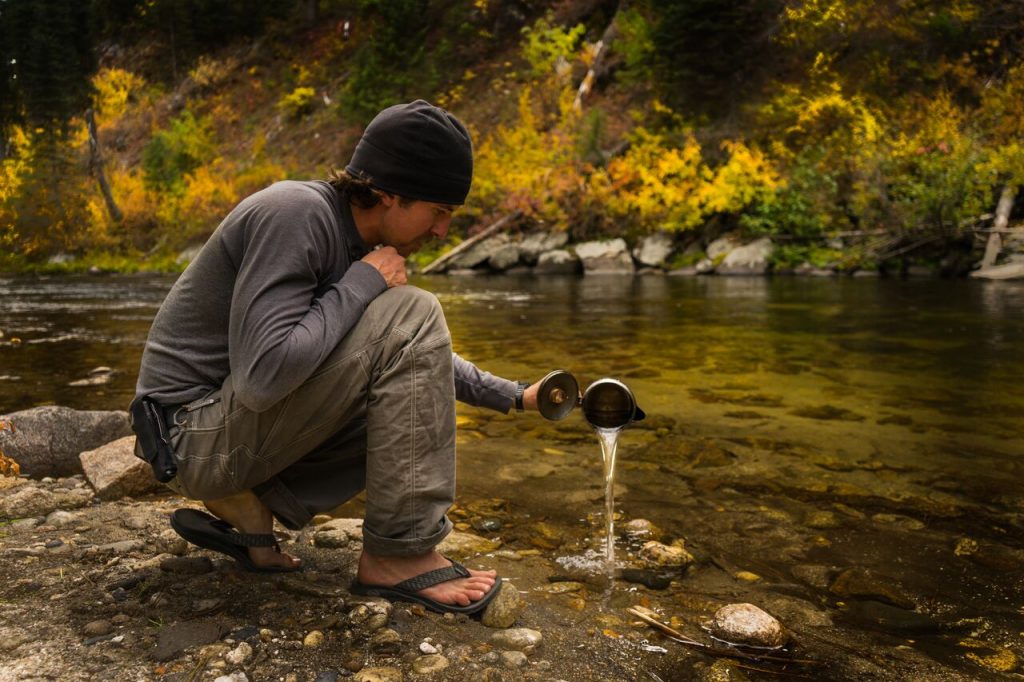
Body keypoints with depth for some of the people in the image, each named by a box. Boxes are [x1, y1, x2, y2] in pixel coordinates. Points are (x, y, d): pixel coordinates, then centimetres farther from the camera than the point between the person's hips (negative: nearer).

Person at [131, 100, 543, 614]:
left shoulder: (359, 241, 6)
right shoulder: (295, 212, -21)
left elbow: (420, 354, 20)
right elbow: (262, 376, -30)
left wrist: (513, 396, 15)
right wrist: (363, 283, -20)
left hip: (239, 426, 9)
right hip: (196, 436, -9)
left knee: (423, 392, 16)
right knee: (411, 314, -20)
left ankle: (246, 505, 5)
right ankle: (398, 556, -13)